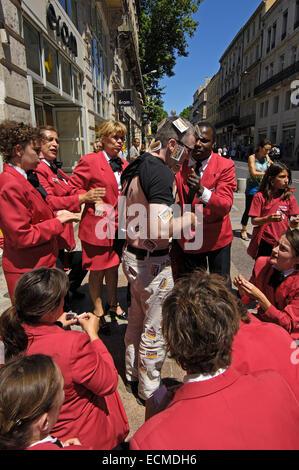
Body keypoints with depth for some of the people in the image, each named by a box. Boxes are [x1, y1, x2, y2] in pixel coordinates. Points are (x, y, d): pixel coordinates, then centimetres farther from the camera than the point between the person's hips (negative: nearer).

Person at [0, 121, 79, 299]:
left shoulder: (27, 179, 10)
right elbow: (21, 236, -23)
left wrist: (55, 214, 2)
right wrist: (58, 221, -16)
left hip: (44, 261, 9)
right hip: (27, 271, -9)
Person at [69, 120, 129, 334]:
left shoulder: (124, 164, 11)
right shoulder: (90, 161, -9)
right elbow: (73, 189, -10)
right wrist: (93, 204, -17)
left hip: (118, 225, 6)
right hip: (97, 225, -6)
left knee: (113, 267, 20)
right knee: (97, 271, 8)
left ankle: (113, 304, 39)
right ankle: (98, 311, 27)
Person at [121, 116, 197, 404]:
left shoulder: (135, 168, 8)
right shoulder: (161, 172, -21)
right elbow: (160, 230, -30)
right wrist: (188, 219, -13)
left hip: (131, 255, 9)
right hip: (152, 262, -9)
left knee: (137, 320, 24)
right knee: (155, 329, 9)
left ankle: (132, 375, 44)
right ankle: (149, 390, 30)